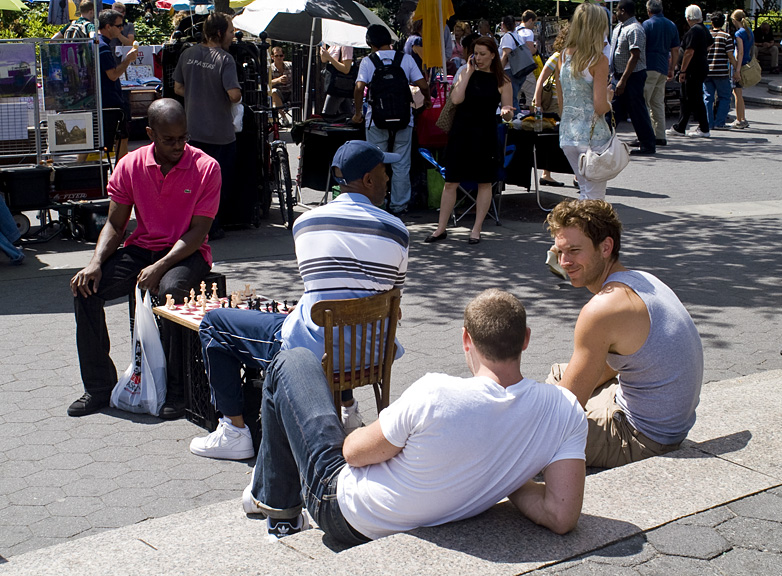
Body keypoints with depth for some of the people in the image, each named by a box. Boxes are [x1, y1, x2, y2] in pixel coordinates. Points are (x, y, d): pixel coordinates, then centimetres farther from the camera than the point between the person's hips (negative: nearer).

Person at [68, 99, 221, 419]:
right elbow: (114, 225, 4)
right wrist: (96, 263, -15)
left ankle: (176, 390, -22)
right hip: (141, 248, 4)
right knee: (86, 287, -19)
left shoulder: (206, 168, -11)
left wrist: (160, 267, -25)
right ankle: (98, 386, -6)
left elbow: (198, 231, -13)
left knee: (171, 291, -37)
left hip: (187, 252, -4)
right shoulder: (130, 166, -1)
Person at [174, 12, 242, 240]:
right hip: (220, 133, -5)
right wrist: (237, 96, -1)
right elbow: (234, 95, -23)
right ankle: (212, 227, 11)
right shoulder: (224, 59, -16)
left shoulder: (188, 54, 1)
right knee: (219, 183, 8)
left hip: (193, 130, 5)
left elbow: (178, 88, 8)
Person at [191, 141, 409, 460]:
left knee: (213, 325, 14)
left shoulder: (305, 222, -1)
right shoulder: (397, 230, -2)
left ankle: (234, 432, 9)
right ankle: (347, 407, 38)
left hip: (310, 354, -3)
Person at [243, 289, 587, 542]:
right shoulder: (565, 410, -22)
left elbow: (354, 452, -18)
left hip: (346, 516, -5)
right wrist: (505, 480, -8)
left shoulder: (435, 395, -33)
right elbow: (562, 517, -24)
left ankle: (273, 499, 29)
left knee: (293, 363, 13)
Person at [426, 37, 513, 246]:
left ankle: (476, 229, 15)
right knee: (451, 182, 3)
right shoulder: (466, 74, 5)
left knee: (484, 183, 4)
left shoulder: (502, 82, 1)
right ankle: (441, 228, 11)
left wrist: (507, 112, -21)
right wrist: (468, 72, -8)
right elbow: (456, 99, -11)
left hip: (485, 136, -1)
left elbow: (507, 116, 2)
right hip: (461, 132, 1)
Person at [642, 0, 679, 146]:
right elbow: (675, 50, 15)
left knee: (643, 101, -5)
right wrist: (672, 69, 20)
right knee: (658, 102, 12)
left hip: (649, 67, -7)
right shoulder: (672, 25, 13)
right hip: (663, 68, 7)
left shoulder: (647, 24, -6)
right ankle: (660, 136, 11)